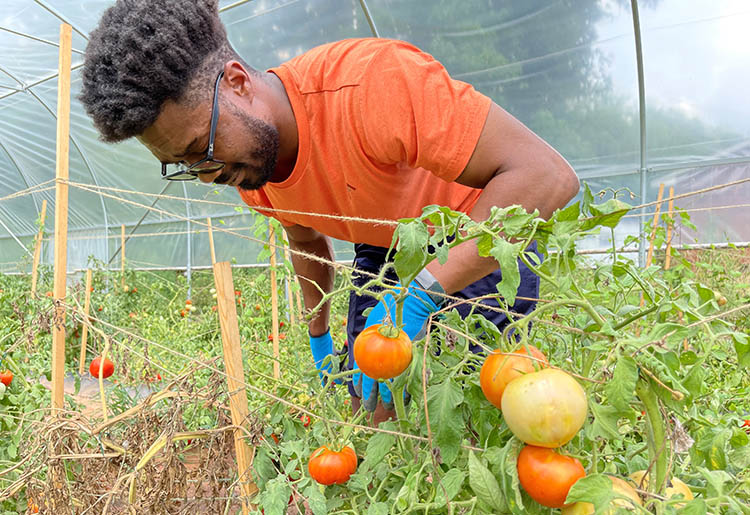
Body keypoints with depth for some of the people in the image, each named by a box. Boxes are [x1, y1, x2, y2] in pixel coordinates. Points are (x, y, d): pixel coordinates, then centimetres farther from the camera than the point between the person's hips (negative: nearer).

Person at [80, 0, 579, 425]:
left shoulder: (371, 83, -37)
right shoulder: (243, 160, -12)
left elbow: (548, 175, -39)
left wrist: (419, 295, -42)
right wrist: (319, 336, 17)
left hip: (487, 230, -5)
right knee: (372, 405, 0)